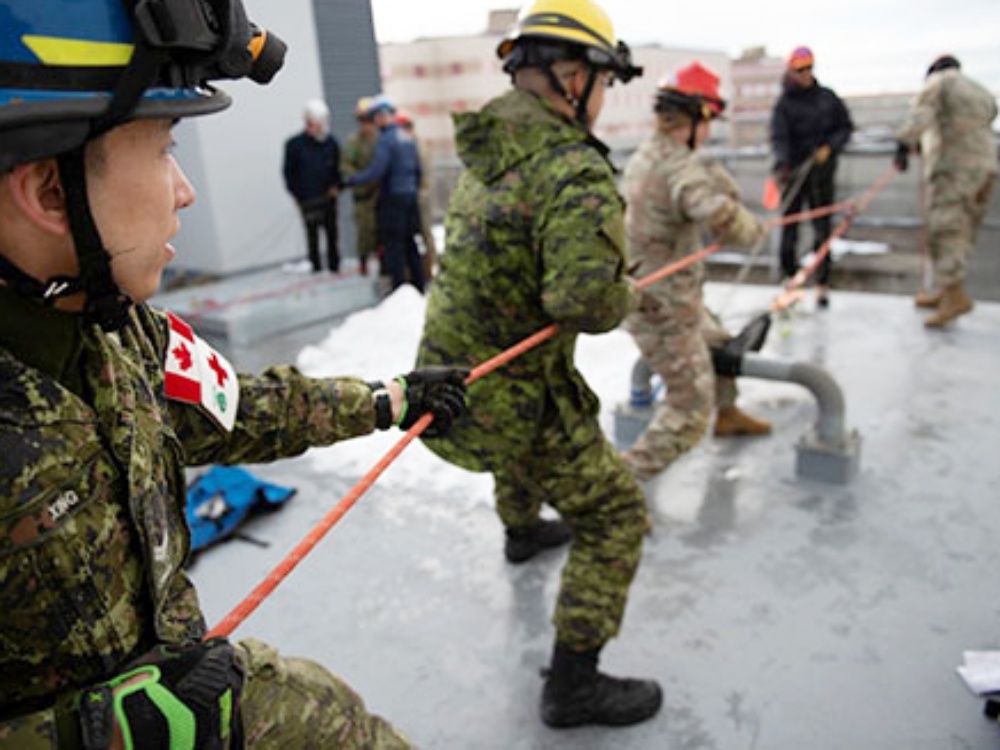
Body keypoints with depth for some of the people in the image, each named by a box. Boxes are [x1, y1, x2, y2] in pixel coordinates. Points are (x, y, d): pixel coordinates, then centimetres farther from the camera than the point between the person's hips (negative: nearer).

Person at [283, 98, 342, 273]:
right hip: (308, 200, -2)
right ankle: (315, 265, 10)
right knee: (312, 233, 1)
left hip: (328, 197, 2)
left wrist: (336, 186, 0)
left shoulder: (331, 142, 6)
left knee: (332, 232, 5)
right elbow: (288, 172, 2)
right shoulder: (294, 144, -2)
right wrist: (298, 196, -1)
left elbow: (338, 167, 14)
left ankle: (334, 264, 15)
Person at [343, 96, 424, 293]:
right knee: (410, 243, 15)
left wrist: (351, 180, -11)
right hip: (410, 196, 8)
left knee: (393, 246, -2)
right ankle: (418, 287, 20)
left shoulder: (385, 139, -14)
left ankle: (399, 288, -1)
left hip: (393, 197, -8)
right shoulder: (407, 138, 10)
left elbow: (375, 171, -20)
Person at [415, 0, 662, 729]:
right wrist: (624, 294, -11)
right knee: (615, 515, 5)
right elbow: (588, 300, -34)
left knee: (531, 439, 39)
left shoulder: (484, 152, 4)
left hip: (451, 373, 9)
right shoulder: (575, 171, -23)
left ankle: (523, 530, 66)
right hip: (513, 398, -9)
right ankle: (574, 685, 14)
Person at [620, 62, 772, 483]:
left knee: (718, 347, 32)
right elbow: (727, 222, -36)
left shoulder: (644, 156, 6)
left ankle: (726, 415, 56)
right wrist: (755, 228, -15)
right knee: (689, 410, -2)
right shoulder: (681, 168, -24)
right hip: (662, 308, -10)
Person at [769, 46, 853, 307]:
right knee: (789, 225, 1)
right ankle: (790, 278, 19)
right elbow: (779, 137, -16)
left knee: (822, 229, 2)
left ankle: (822, 285, 8)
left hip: (822, 173, 2)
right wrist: (781, 164, -33)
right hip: (793, 173, -2)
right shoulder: (784, 104, -2)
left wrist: (830, 147, -6)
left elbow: (846, 127, 12)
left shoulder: (827, 97, 7)